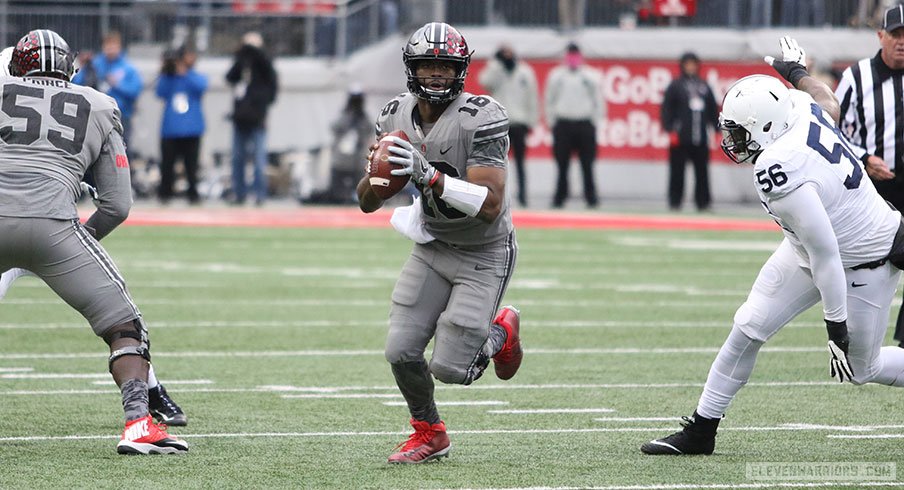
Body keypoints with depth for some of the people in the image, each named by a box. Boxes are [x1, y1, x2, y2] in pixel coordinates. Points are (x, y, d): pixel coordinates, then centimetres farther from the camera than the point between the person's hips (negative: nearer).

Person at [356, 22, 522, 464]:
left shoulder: (481, 120, -24)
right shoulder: (396, 118, -5)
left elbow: (490, 204, -31)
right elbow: (367, 203, 0)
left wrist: (429, 175, -40)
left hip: (484, 255, -5)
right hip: (432, 247, 5)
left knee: (450, 368, -10)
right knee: (401, 352, -6)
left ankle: (501, 332, 24)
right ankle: (428, 433, 21)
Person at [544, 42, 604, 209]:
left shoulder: (592, 76, 5)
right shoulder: (556, 76, 9)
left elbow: (598, 101, 7)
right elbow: (549, 100, 11)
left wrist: (595, 122, 1)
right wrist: (552, 122, 5)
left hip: (585, 125, -1)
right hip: (562, 125, 1)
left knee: (587, 164, -2)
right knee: (562, 165, 1)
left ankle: (591, 197, 2)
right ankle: (559, 197, 6)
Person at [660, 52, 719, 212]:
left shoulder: (704, 86, 15)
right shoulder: (675, 86, 2)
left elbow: (713, 109, 20)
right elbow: (666, 108, -3)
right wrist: (669, 129, -12)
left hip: (701, 138, 4)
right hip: (680, 138, -4)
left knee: (702, 172, 3)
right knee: (677, 172, -2)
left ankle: (703, 203, 7)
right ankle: (674, 202, 4)